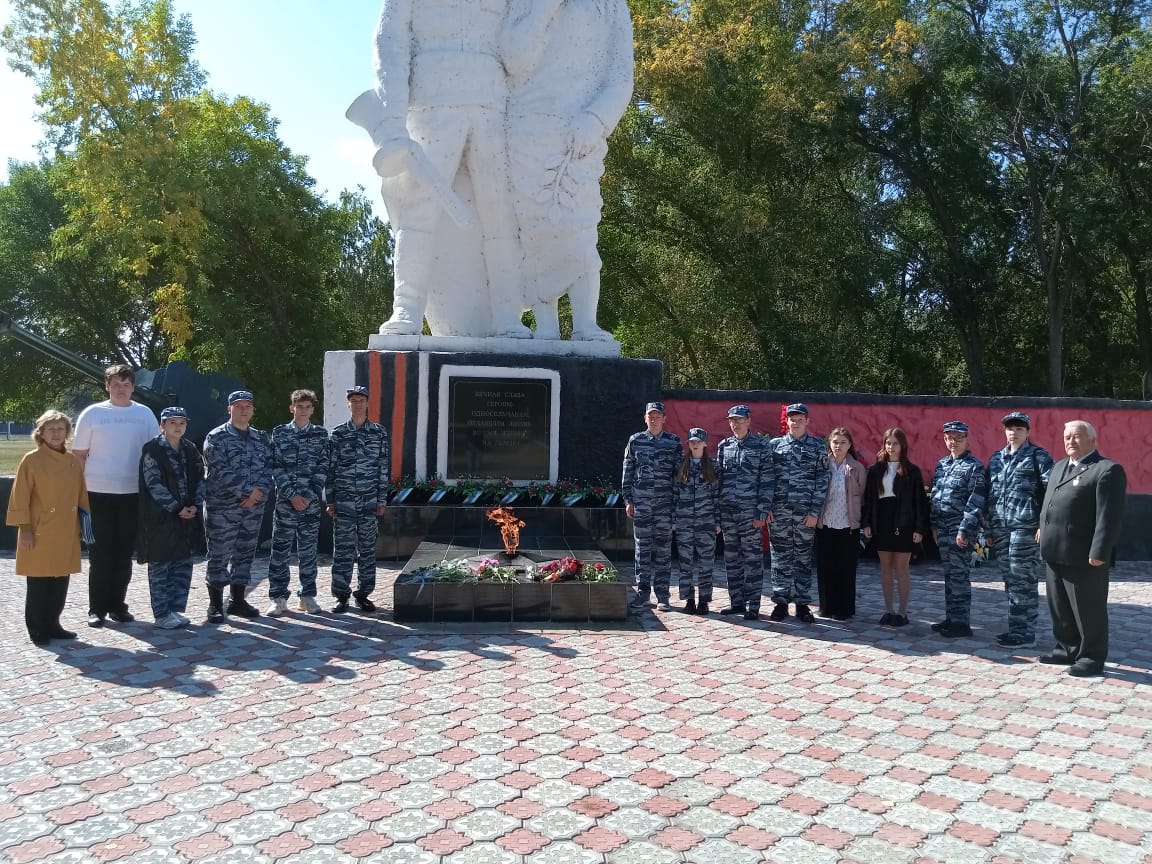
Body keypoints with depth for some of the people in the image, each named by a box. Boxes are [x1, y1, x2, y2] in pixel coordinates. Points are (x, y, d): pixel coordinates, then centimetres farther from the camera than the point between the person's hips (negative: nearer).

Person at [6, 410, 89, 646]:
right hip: (39, 534, -5)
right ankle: (37, 630, 12)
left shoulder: (74, 461, 8)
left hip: (67, 535, 5)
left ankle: (52, 624, 23)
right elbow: (20, 497, -7)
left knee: (60, 583, 10)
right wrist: (24, 528, -11)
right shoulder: (31, 460, -7)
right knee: (38, 584, 1)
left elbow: (81, 496, 13)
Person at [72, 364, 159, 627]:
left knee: (124, 553, 8)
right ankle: (97, 609, 11)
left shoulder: (145, 414, 5)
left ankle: (117, 605, 19)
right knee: (100, 554, 3)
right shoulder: (92, 414, 1)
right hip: (98, 494, -2)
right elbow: (79, 455, 4)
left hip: (133, 494, 2)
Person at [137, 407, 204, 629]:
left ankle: (176, 609, 20)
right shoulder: (152, 450, -7)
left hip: (187, 516, 6)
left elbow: (200, 479, 10)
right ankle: (161, 614, 9)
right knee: (160, 566, 2)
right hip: (161, 518, -6)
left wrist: (196, 505, -5)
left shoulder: (190, 450, 10)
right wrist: (177, 508, -16)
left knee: (183, 565, 9)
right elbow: (154, 484, -13)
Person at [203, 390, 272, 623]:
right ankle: (216, 605, 8)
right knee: (219, 555, -1)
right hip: (222, 508, -5)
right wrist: (247, 490, -16)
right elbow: (220, 472, -14)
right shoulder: (216, 438, -4)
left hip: (253, 508, 5)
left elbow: (268, 468, 5)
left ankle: (237, 600, 22)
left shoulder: (262, 438, 12)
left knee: (245, 554, 11)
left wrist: (258, 493, -12)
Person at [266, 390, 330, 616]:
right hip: (286, 501, -1)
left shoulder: (321, 434, 6)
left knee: (309, 551, 7)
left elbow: (323, 466, 1)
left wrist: (310, 495, -9)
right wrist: (292, 495, -11)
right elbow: (276, 468, -1)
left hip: (312, 502, 1)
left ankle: (308, 596, 16)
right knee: (280, 551, 2)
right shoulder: (280, 433, 4)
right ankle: (278, 598, 9)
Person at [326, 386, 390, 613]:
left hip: (370, 500, 1)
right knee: (343, 549, 1)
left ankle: (363, 594, 15)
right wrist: (329, 501, 0)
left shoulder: (379, 433, 4)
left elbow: (383, 468, 4)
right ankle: (341, 595, 9)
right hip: (343, 500, -1)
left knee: (367, 549, 6)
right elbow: (330, 468, 4)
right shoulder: (338, 433, 4)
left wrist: (382, 500, 1)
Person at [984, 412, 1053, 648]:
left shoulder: (1038, 456, -2)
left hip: (1025, 527, -6)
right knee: (1009, 581, 11)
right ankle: (1015, 629, 20)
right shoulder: (996, 458, 16)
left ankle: (1025, 633, 2)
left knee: (1023, 582, -4)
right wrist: (987, 523, 15)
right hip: (1000, 527, 6)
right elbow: (990, 491, 19)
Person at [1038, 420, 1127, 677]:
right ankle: (1068, 649, 32)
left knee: (1089, 610, 3)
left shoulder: (1107, 470, -11)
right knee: (1060, 608, 18)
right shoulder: (1059, 466, 18)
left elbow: (1110, 516, -17)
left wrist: (1099, 553, -21)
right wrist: (1044, 533, 19)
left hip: (1085, 558, -8)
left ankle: (1092, 658, 15)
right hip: (1056, 554, 9)